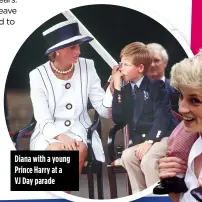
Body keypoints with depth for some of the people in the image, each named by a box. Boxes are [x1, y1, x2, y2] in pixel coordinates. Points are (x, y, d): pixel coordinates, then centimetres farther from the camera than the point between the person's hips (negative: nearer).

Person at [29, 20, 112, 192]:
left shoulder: (87, 67, -3)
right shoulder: (38, 75, -8)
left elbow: (105, 112, -4)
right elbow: (44, 122, -11)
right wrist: (61, 137, -30)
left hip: (80, 132, 2)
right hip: (49, 135, -1)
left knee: (78, 150, -31)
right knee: (58, 151, -33)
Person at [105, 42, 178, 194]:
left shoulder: (156, 85, -4)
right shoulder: (125, 90, 10)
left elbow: (162, 116, -14)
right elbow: (119, 120, -1)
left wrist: (149, 141, -26)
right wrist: (117, 89, -4)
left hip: (164, 136, -5)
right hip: (140, 141, 5)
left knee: (148, 159, -31)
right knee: (127, 156, -24)